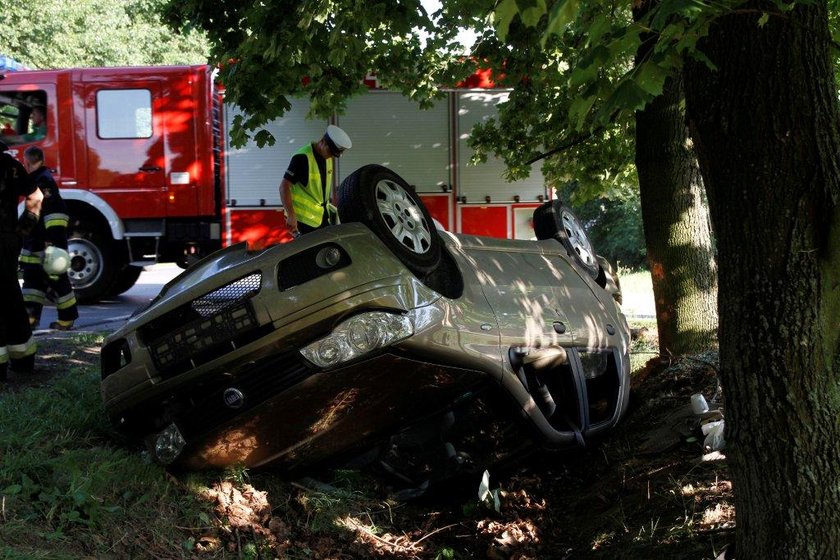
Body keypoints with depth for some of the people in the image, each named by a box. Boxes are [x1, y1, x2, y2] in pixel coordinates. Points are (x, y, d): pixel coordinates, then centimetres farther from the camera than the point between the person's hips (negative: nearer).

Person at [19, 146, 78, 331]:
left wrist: (53, 239, -28)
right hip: (35, 243, 10)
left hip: (48, 243, -10)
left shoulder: (44, 181, -16)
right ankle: (30, 316, 10)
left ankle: (67, 319, 6)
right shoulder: (34, 181, 16)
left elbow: (56, 212, -25)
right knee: (32, 277, 9)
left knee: (55, 279, -3)